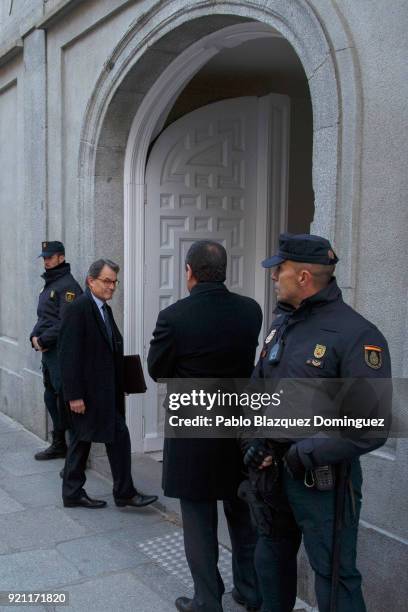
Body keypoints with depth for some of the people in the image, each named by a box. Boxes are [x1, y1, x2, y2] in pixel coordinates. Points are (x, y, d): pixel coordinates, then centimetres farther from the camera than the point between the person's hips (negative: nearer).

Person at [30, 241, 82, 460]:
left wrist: (43, 340, -15)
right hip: (48, 351, 9)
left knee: (64, 398, -7)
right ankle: (58, 444, 28)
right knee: (51, 397, 16)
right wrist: (34, 337, 3)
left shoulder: (68, 285, -12)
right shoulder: (48, 284, 16)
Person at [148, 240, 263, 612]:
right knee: (243, 516, 21)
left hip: (192, 435, -4)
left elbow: (156, 370, -6)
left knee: (199, 522, 11)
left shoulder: (174, 316, -18)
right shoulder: (251, 310, -6)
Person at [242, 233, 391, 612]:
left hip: (323, 478, -7)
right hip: (273, 468, 7)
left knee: (334, 577, 5)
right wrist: (254, 439, -2)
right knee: (272, 556, 25)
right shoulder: (281, 322, 6)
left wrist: (303, 456, -21)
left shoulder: (357, 335, -19)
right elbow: (256, 386, 12)